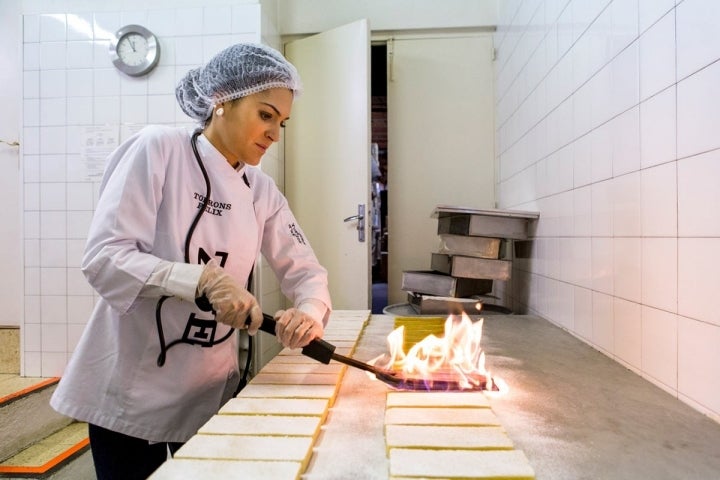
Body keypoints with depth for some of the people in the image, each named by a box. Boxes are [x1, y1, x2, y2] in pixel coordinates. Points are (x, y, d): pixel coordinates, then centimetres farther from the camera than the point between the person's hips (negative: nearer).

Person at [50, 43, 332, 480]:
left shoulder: (262, 191, 1)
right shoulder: (158, 149, -13)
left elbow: (306, 270, 0)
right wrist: (203, 280, -32)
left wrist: (309, 313, -21)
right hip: (131, 390, -4)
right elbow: (103, 258, -19)